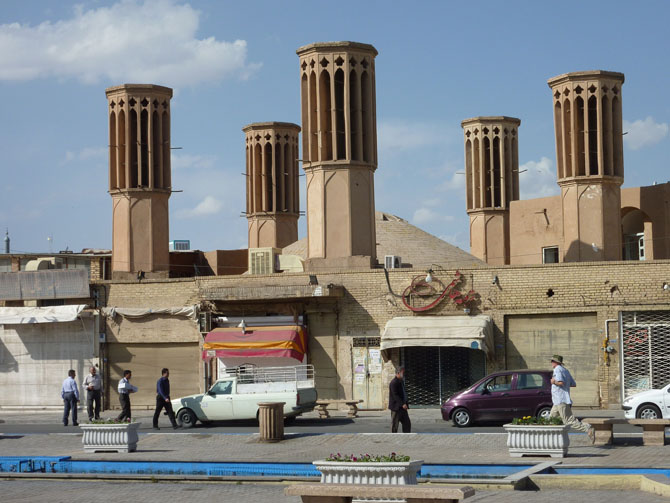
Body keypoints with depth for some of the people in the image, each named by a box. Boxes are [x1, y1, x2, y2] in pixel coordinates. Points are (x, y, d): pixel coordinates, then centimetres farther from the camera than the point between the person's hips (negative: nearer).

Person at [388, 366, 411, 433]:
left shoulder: (401, 381, 15)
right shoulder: (394, 382, -15)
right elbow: (395, 395, -22)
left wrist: (405, 404, 14)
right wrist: (402, 404, -27)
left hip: (402, 407, 9)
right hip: (396, 407, -9)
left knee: (407, 423, 7)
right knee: (395, 425, -1)